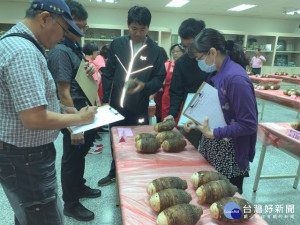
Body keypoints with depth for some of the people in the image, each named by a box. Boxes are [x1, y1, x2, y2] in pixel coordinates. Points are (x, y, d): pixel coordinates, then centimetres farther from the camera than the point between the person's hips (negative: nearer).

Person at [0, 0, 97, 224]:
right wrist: (79, 118, -15)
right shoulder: (24, 51, -24)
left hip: (24, 154, 10)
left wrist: (61, 109, 8)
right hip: (25, 159, -10)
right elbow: (35, 119, -30)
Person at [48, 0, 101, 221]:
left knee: (81, 153, 23)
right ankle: (70, 204, 25)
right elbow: (64, 93, -24)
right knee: (72, 158, 5)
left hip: (84, 108, 9)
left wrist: (89, 70, 5)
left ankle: (79, 186, 44)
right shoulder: (60, 51, -20)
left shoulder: (75, 46, 9)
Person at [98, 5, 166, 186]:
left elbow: (160, 78, -3)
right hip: (116, 105, 3)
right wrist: (105, 99, 2)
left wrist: (144, 86, -23)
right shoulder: (117, 44, 1)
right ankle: (115, 173, 41)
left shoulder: (155, 50, -6)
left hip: (139, 108, -2)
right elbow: (108, 74, 5)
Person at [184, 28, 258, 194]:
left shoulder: (236, 78, -24)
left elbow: (249, 124, -23)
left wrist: (214, 133, -20)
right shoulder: (218, 74, 4)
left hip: (228, 155, -8)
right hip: (212, 149, 8)